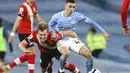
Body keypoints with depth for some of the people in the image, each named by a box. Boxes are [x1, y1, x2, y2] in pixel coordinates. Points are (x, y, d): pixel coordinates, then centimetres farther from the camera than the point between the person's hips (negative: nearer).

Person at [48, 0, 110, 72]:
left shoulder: (77, 16, -13)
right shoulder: (57, 17, -16)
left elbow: (91, 22, -6)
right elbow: (49, 26, 1)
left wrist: (104, 32, -7)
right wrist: (53, 32, -22)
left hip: (72, 39, 3)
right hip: (61, 40, -3)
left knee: (89, 55, -12)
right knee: (66, 53, -36)